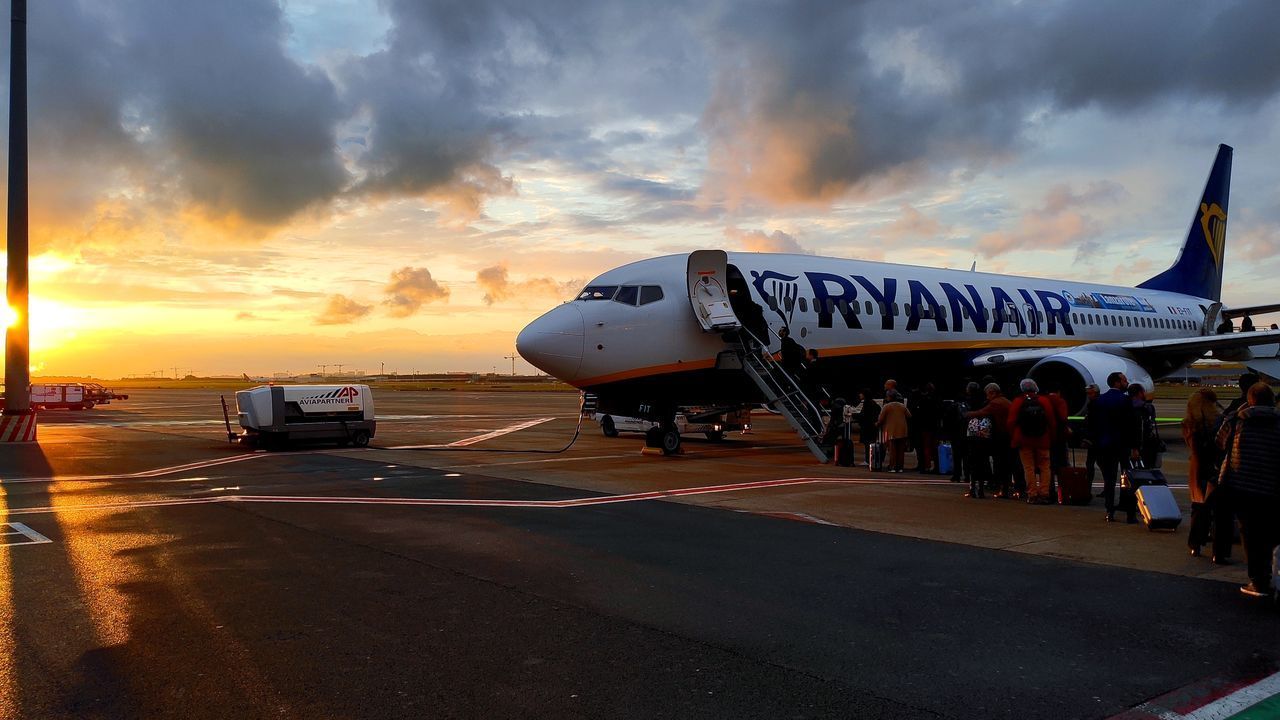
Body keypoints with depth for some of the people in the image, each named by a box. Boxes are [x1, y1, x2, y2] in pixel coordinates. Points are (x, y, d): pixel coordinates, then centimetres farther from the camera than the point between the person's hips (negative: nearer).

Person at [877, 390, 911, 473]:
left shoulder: (886, 406, -5)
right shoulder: (903, 406, 9)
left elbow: (881, 419, -7)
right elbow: (909, 416, 9)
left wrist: (877, 424, 11)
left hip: (891, 431, -4)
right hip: (902, 431, 4)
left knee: (892, 450, -1)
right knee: (901, 450, 7)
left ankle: (892, 467, -6)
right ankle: (900, 467, 6)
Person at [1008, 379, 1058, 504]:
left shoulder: (1017, 403, -3)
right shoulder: (1045, 401, 0)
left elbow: (1011, 423, -2)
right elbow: (1052, 422, 0)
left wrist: (1015, 438, 9)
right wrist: (1052, 439, 8)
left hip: (1024, 441, -1)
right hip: (1042, 441, 1)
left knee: (1029, 468, 2)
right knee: (1044, 467, 7)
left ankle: (1032, 495, -1)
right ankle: (1044, 494, 0)